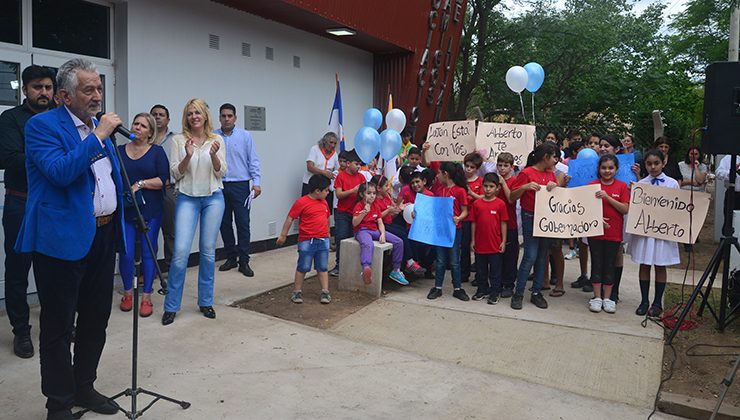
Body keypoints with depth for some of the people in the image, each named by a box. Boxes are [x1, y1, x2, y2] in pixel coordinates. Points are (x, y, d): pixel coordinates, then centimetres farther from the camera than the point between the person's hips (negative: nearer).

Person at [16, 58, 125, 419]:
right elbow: (60, 172, -24)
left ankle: (84, 387, 33)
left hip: (103, 237, 7)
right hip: (63, 239, -7)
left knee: (96, 320, 16)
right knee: (58, 326, 5)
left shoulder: (99, 127, 14)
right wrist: (98, 136, -20)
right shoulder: (42, 125, -8)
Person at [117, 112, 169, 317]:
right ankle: (128, 293, 20)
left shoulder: (157, 152, 3)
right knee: (126, 253, -1)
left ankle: (146, 297, 11)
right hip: (125, 210, 2)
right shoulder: (119, 151, 10)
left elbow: (163, 180, -5)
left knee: (148, 252, 1)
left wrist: (141, 183, -16)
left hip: (150, 210, -2)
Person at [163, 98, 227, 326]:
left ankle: (205, 302, 20)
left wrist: (213, 155, -17)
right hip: (187, 198, -1)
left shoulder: (217, 140, 5)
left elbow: (221, 172, 1)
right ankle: (171, 306, 5)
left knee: (208, 251, 6)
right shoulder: (178, 140, 2)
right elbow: (175, 173, -1)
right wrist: (188, 156, -18)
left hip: (213, 198, 1)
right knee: (181, 251, -9)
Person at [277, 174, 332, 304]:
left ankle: (325, 292, 16)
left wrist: (327, 233, 26)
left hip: (323, 241, 5)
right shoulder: (301, 203, -13)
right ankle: (297, 291, 17)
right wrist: (283, 235, -7)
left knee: (323, 268, 9)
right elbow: (290, 219, -9)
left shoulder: (324, 202, 7)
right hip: (307, 241, -5)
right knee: (303, 268, 5)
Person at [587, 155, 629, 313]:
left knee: (610, 265, 8)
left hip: (614, 233, 0)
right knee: (597, 264, 6)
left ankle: (607, 298, 18)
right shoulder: (592, 185, 1)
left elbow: (625, 209, -7)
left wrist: (608, 197, -18)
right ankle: (597, 297, 15)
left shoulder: (622, 186, 1)